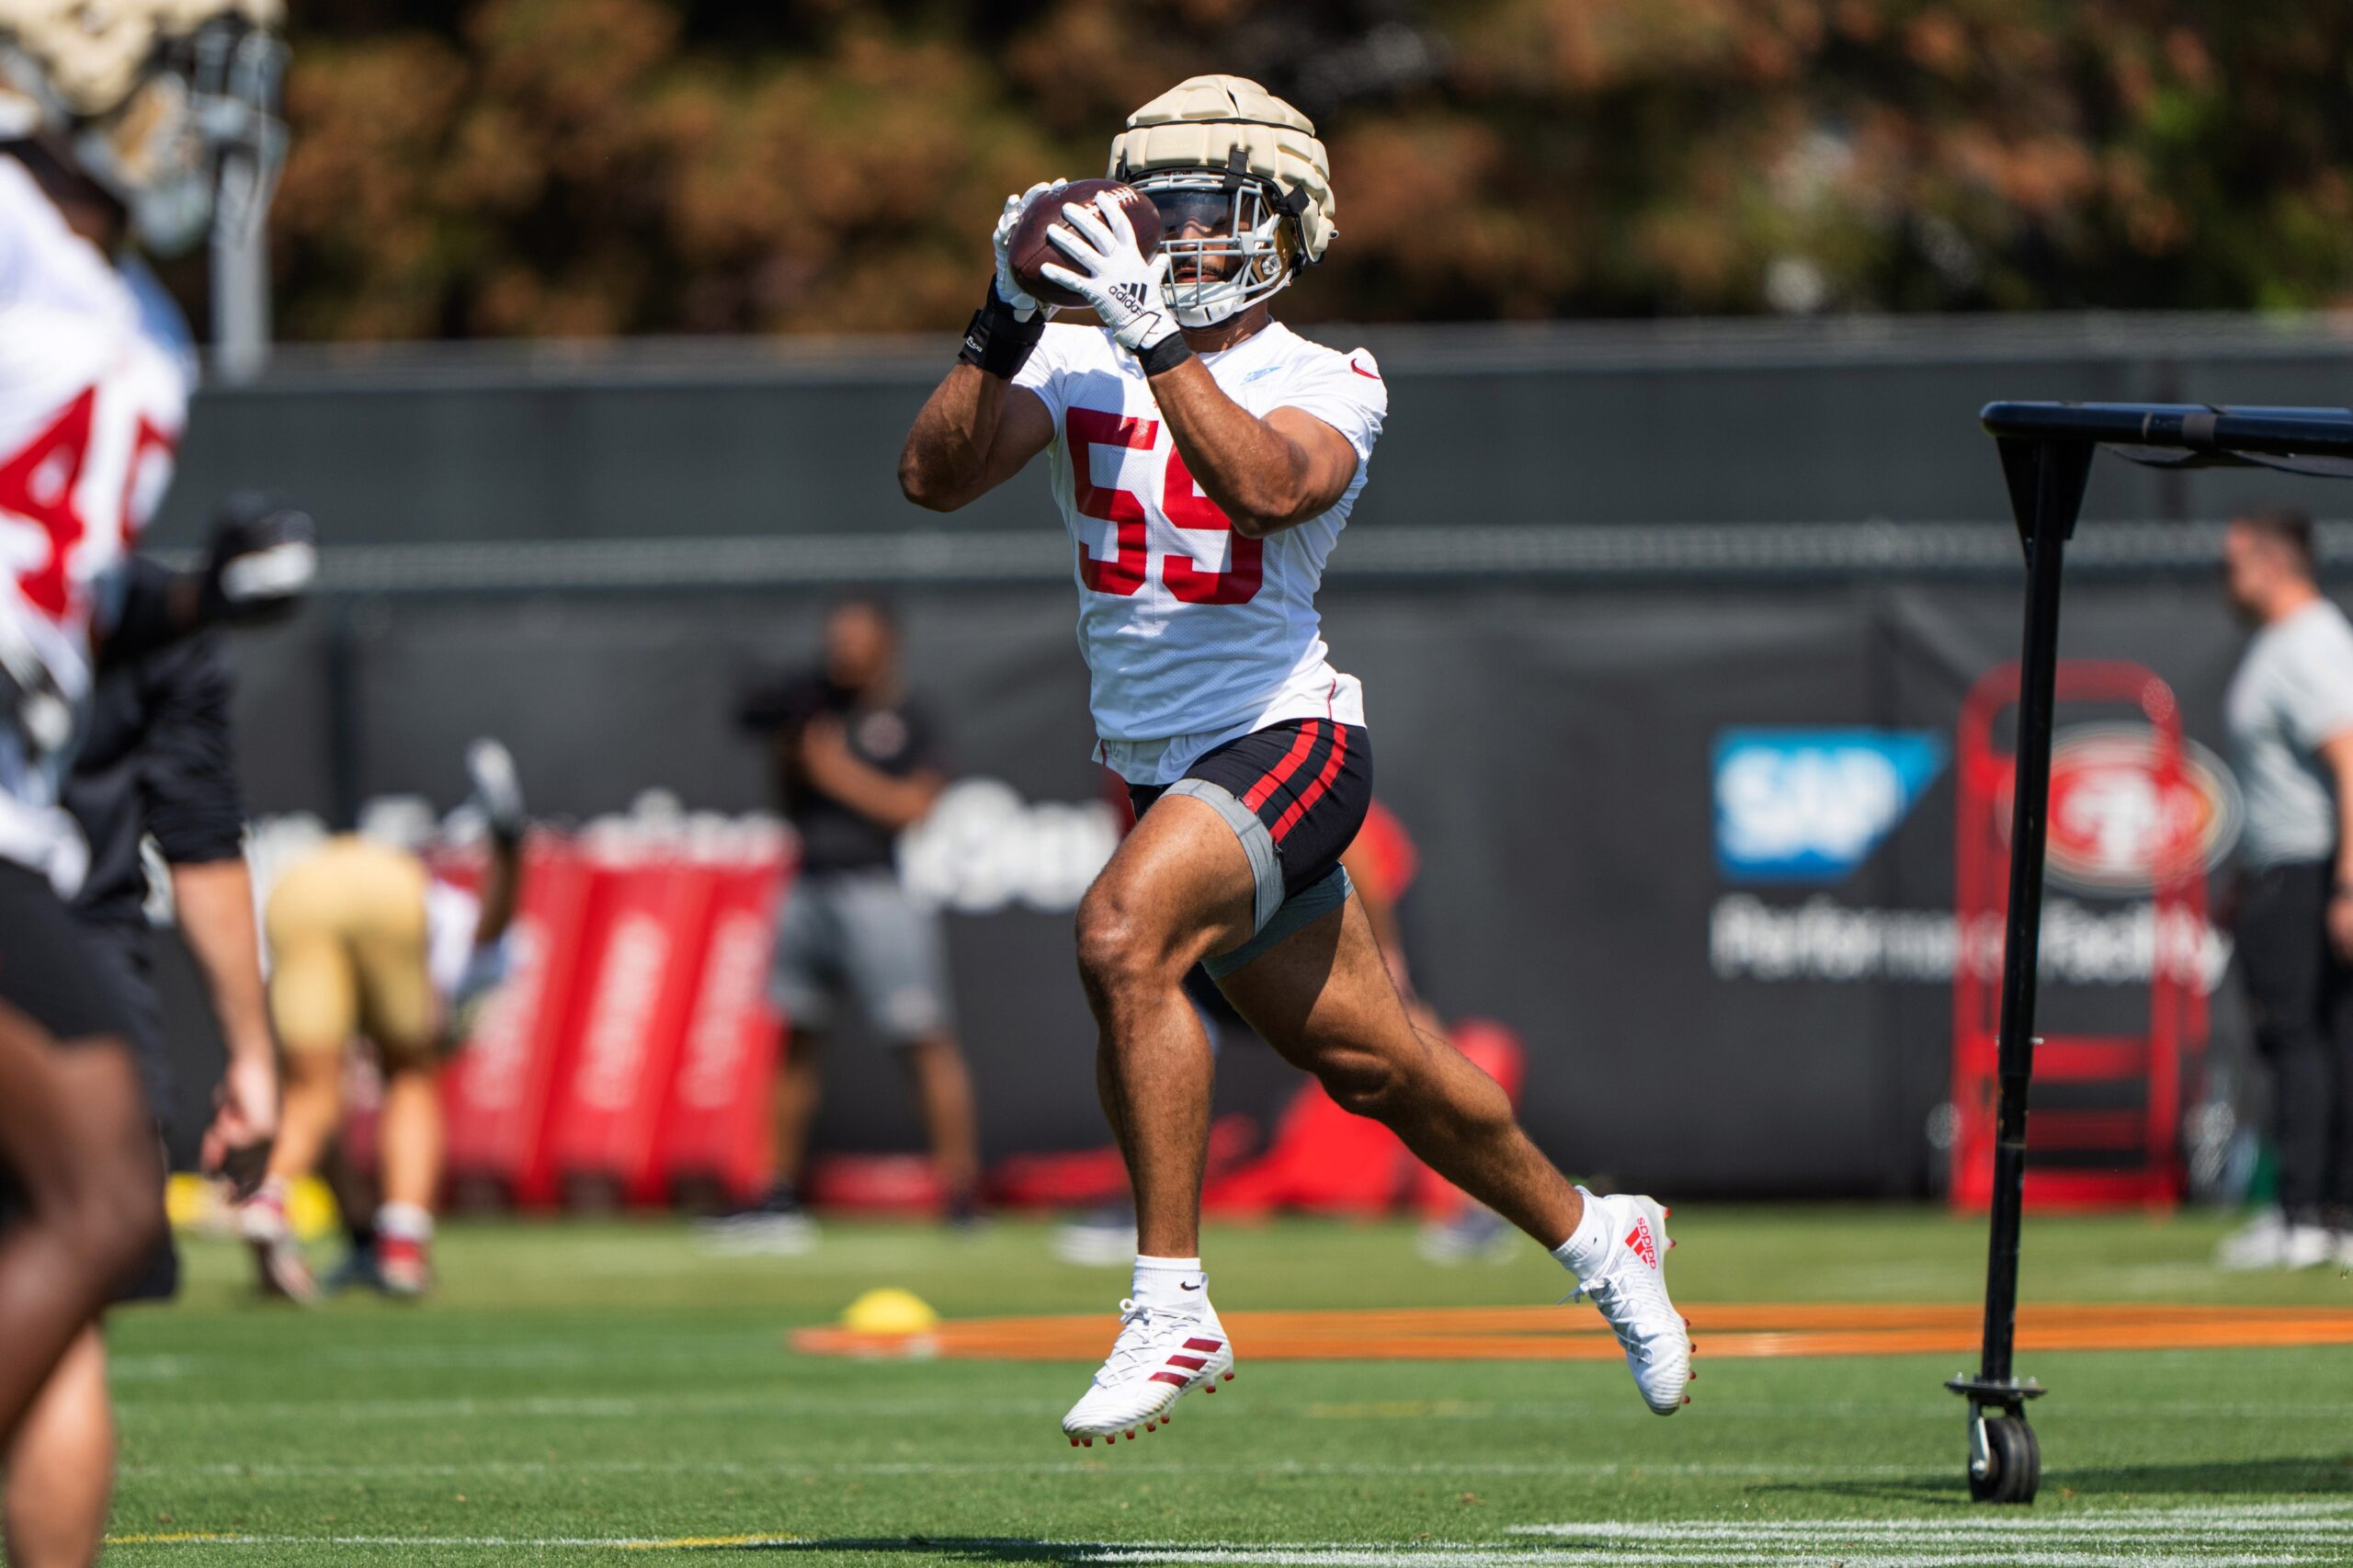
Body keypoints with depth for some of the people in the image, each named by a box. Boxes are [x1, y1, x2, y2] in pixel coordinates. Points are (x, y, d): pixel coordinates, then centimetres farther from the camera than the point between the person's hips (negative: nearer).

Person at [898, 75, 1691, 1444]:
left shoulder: (1327, 387, -9)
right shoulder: (1082, 366, 4)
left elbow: (1266, 487, -31)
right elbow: (936, 475, -9)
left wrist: (1162, 341, -35)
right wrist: (1007, 324, -20)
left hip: (1281, 737, -6)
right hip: (1162, 763, 6)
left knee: (1124, 935, -31)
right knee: (1369, 1063, 16)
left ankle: (1174, 1306, -26)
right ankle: (1594, 1237, 39)